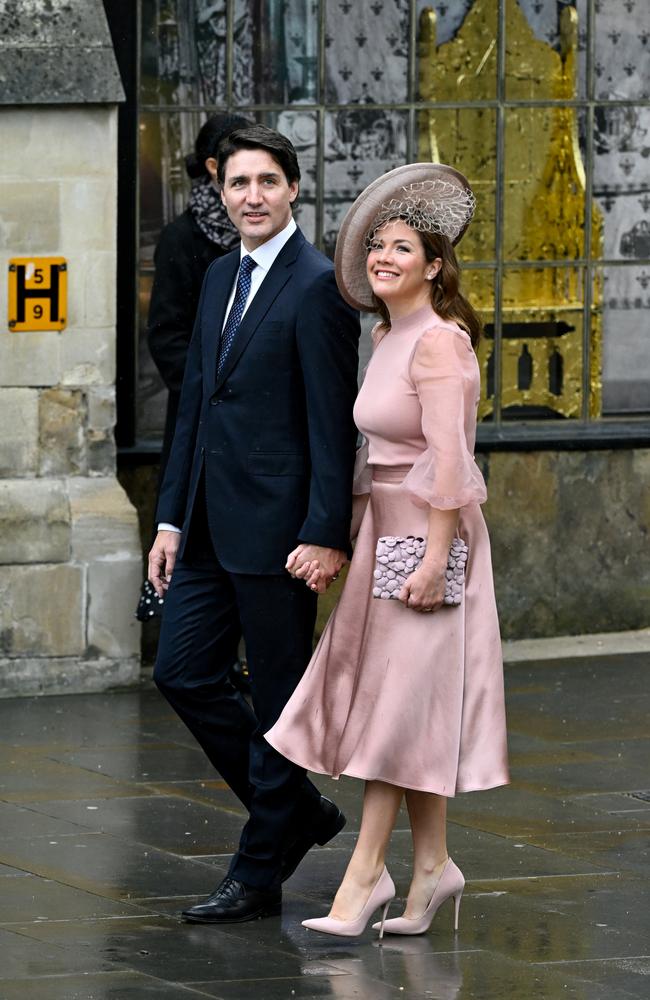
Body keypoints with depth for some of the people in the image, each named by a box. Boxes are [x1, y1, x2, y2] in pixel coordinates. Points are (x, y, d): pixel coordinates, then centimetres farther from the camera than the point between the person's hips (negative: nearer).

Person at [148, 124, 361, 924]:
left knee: (278, 699, 1)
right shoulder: (219, 278, 14)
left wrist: (326, 535, -19)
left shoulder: (317, 286, -10)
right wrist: (171, 519, 13)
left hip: (275, 527, -8)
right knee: (183, 673, 8)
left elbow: (334, 421, -14)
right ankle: (298, 811, 23)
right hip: (211, 525, 8)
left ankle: (260, 874, 9)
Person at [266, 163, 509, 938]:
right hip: (385, 527, 9)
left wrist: (435, 558, -23)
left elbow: (448, 458, -20)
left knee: (399, 700, -6)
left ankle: (364, 874, -4)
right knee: (406, 703, 10)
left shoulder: (437, 342, -16)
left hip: (429, 533, -9)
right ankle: (432, 862, 16)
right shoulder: (387, 338, 12)